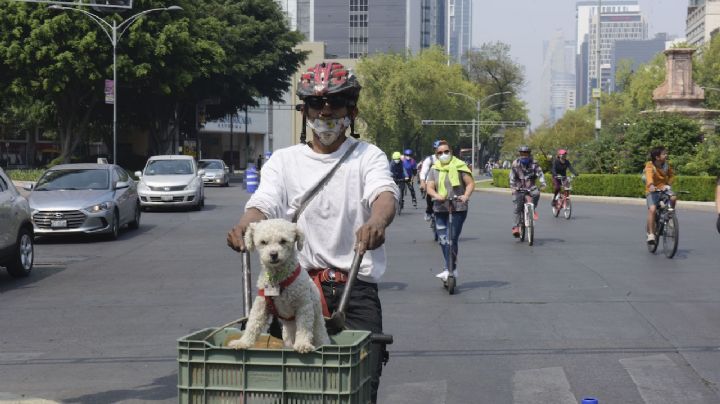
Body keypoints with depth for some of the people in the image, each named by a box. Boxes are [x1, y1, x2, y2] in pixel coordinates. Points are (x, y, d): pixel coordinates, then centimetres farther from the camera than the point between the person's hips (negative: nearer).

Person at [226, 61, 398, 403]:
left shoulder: (367, 157, 9)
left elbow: (384, 194, -12)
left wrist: (376, 222, -37)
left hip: (356, 288, 0)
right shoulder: (284, 161, 12)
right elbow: (264, 202, -6)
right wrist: (245, 224, -31)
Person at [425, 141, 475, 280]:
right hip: (441, 208, 4)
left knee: (453, 239, -8)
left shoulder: (459, 166, 1)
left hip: (458, 207, -4)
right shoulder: (434, 169, 11)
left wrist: (466, 196, -22)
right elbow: (429, 187, 2)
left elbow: (470, 183, -4)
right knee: (442, 239, 0)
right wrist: (436, 195, -20)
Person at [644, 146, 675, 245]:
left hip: (664, 188, 4)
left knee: (673, 198, -27)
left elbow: (671, 175, 15)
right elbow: (649, 175, -37)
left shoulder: (666, 165, -1)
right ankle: (651, 234, -16)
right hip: (652, 191, -4)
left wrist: (668, 184, -2)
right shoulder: (650, 165, -17)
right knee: (652, 209, -23)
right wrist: (651, 185, -56)